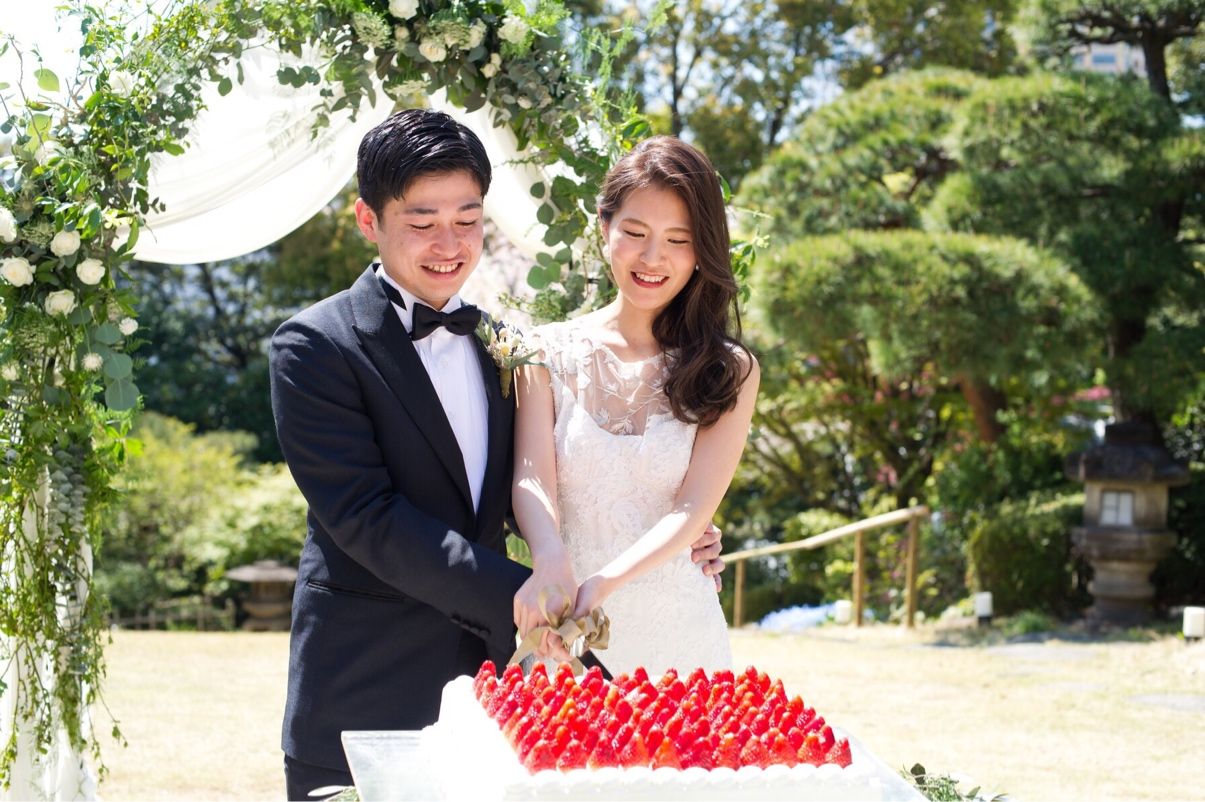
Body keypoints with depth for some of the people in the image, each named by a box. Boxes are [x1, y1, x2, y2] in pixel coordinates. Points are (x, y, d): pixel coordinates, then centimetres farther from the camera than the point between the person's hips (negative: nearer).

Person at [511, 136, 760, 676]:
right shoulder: (549, 352, 2)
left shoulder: (729, 371, 1)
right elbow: (532, 478, -9)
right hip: (562, 635, 0)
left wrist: (604, 584, -27)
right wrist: (551, 563, -31)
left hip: (676, 638, 0)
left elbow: (693, 509, -9)